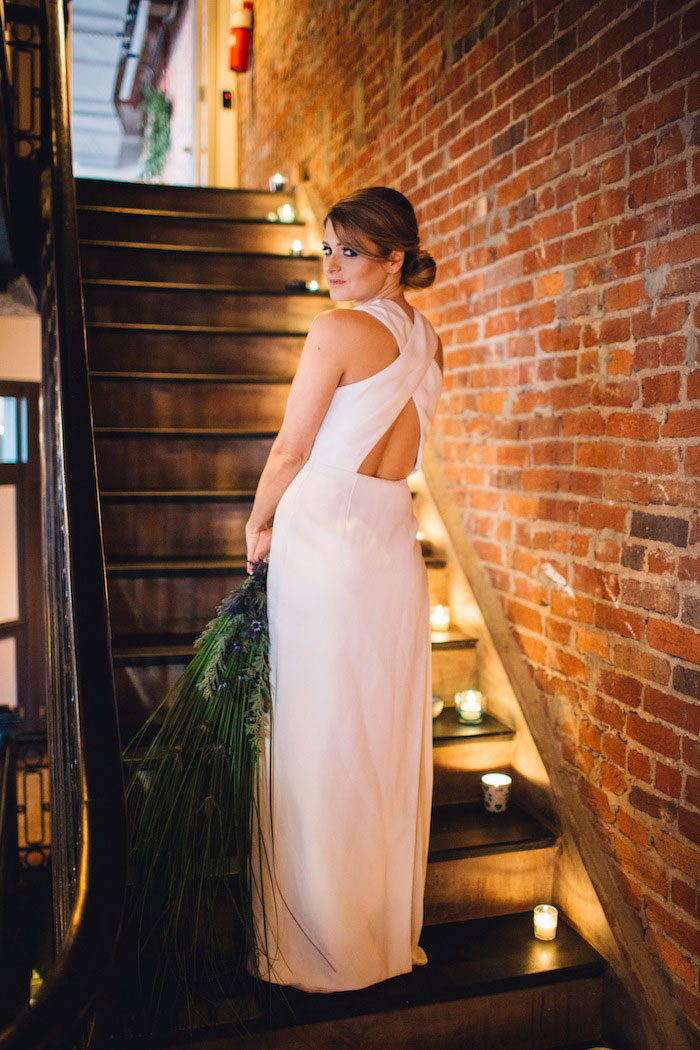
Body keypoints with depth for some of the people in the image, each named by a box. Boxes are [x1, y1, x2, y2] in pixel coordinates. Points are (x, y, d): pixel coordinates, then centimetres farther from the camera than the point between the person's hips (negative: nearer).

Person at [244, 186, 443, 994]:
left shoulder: (339, 329, -9)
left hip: (323, 540, -7)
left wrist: (259, 524, 10)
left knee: (318, 742, 4)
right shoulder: (428, 342, 13)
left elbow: (291, 451, -6)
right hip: (394, 543, 7)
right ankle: (391, 928, 29)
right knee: (386, 737, 14)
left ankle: (327, 943, 18)